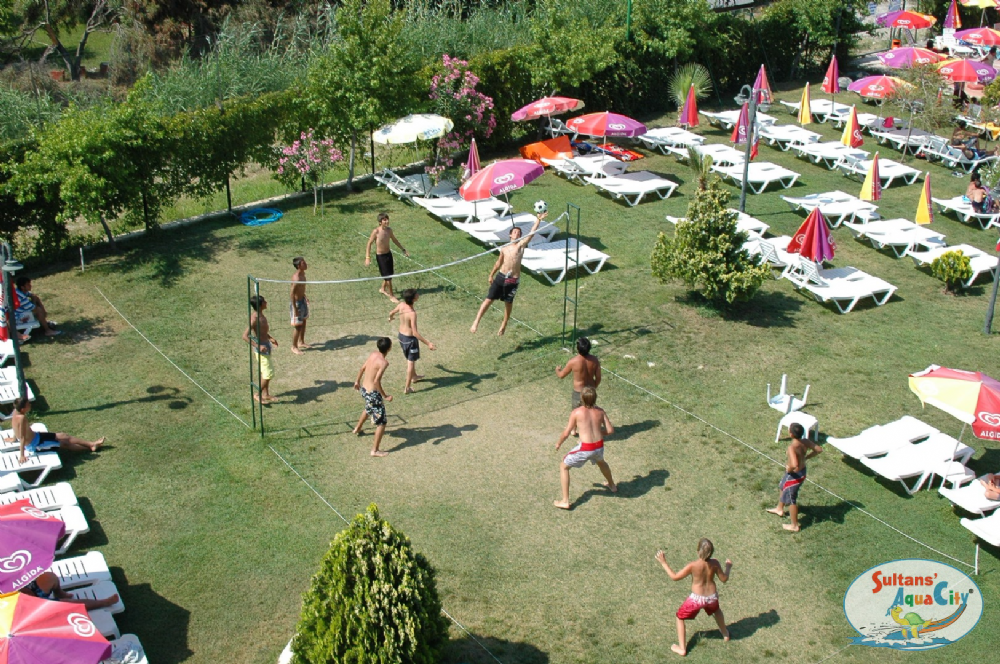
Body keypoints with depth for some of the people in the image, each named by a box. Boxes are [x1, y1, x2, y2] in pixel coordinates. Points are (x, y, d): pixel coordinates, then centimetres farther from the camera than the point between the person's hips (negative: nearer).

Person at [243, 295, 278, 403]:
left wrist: (270, 338, 13)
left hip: (266, 346, 9)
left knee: (265, 373, 19)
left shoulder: (261, 315, 2)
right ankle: (258, 395, 11)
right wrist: (258, 346, -33)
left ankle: (266, 395, 31)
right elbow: (245, 336, -30)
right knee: (268, 374, -4)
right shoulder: (255, 318, -26)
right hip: (261, 349, -9)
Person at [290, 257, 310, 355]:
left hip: (303, 301, 9)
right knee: (297, 326, 1)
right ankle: (294, 347, 16)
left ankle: (301, 342, 39)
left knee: (303, 322, 21)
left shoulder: (302, 274, 0)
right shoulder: (296, 278, -29)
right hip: (297, 303, -9)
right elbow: (292, 294, -26)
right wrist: (295, 309, -24)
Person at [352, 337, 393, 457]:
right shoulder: (384, 362, -24)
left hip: (364, 389, 9)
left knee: (368, 409, 39)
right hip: (373, 393, -9)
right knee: (381, 422, 1)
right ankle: (375, 450, 2)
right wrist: (385, 396, -21)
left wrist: (357, 381, 27)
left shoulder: (373, 354, -1)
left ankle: (358, 429, 60)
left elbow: (363, 368, 12)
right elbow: (376, 381, -29)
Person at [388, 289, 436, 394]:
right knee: (411, 362, 9)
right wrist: (428, 343, -34)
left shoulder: (401, 305, -11)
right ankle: (407, 388, 15)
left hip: (401, 335, 8)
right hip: (410, 338, -8)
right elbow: (415, 333, -34)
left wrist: (391, 317, 36)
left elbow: (392, 312, 11)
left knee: (409, 359, 30)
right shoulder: (412, 313, -33)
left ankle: (414, 376, 52)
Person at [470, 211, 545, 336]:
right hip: (501, 276, 2)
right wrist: (491, 275, 26)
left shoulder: (521, 245, -1)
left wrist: (538, 220, -20)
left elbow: (531, 233, -12)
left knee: (508, 303, 11)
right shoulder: (504, 249, 9)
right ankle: (476, 322, 3)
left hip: (513, 280, -2)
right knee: (489, 299, -2)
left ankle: (504, 325, 31)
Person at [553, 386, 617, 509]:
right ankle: (612, 485, 62)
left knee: (563, 467, 16)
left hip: (585, 449, -5)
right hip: (599, 446, 5)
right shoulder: (600, 411, 3)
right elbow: (610, 430, 3)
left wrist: (558, 443, 15)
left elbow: (566, 434, -4)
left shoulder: (576, 413, -7)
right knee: (601, 461, 40)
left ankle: (565, 501, 11)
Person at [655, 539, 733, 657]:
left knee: (680, 617, 19)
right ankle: (725, 634, 58)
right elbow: (724, 579, 0)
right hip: (712, 597, 4)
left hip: (697, 598, -4)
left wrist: (663, 563, -8)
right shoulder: (714, 563, -15)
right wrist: (728, 567, 18)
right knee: (716, 609, 40)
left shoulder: (693, 565, -25)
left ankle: (682, 649, 19)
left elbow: (675, 577, -15)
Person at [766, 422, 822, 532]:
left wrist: (789, 469, -25)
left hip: (794, 475, -8)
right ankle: (779, 509, 57)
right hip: (802, 471, 8)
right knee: (782, 487, 33)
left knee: (791, 499, 14)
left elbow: (794, 465, -47)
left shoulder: (792, 447, -36)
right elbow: (819, 449, 0)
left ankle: (794, 526, 31)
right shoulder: (806, 442, -14)